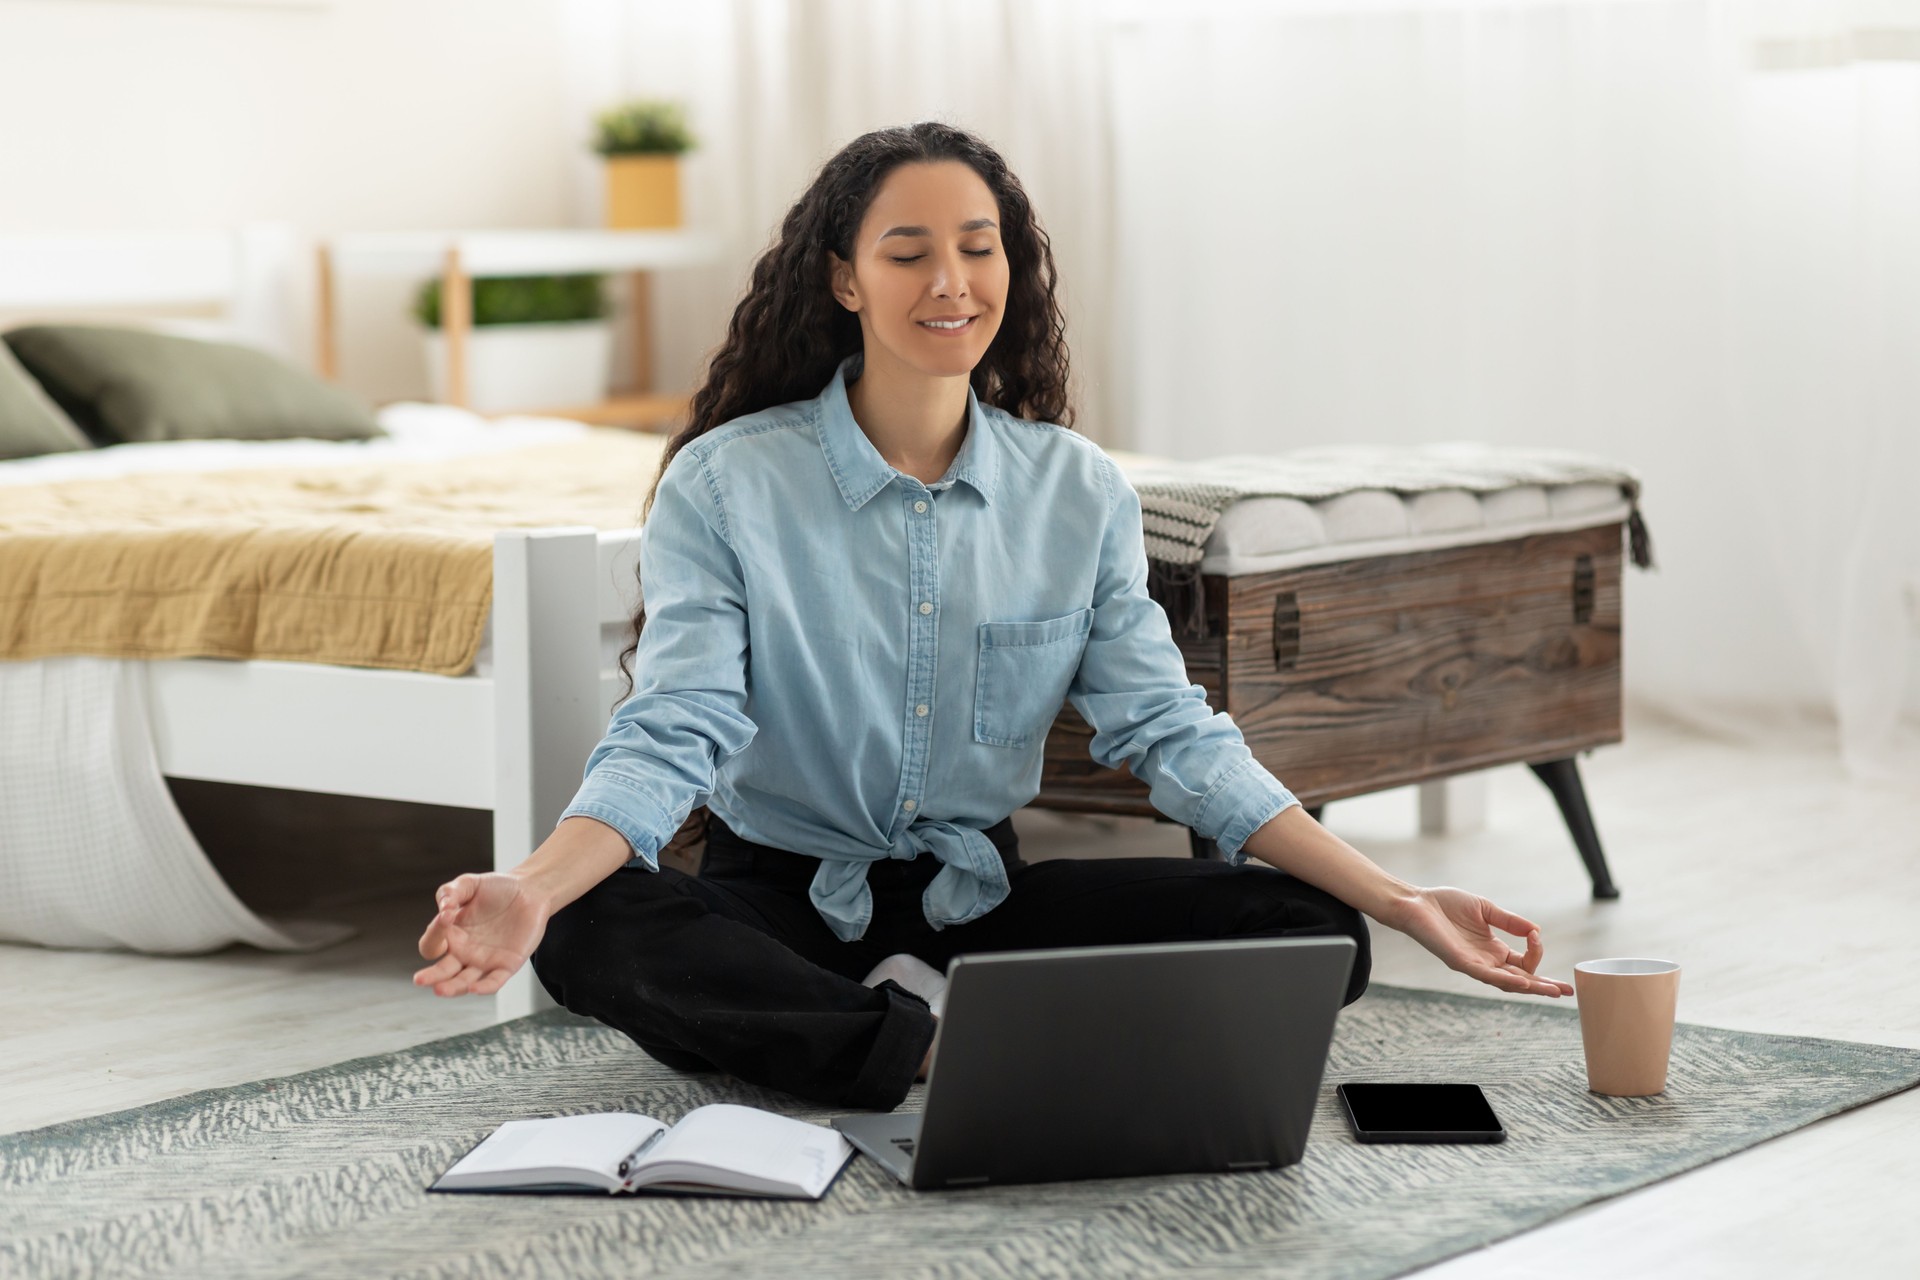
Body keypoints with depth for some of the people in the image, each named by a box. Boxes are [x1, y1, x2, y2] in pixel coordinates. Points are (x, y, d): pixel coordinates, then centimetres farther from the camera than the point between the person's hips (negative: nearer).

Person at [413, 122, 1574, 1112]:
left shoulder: (1080, 493, 1)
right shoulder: (726, 484, -9)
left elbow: (1172, 733, -2)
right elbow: (673, 737, -16)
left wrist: (1401, 904, -12)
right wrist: (531, 887, -38)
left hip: (980, 897, 3)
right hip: (784, 903, -3)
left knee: (1314, 933, -19)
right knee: (589, 936, -36)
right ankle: (947, 1050, -32)